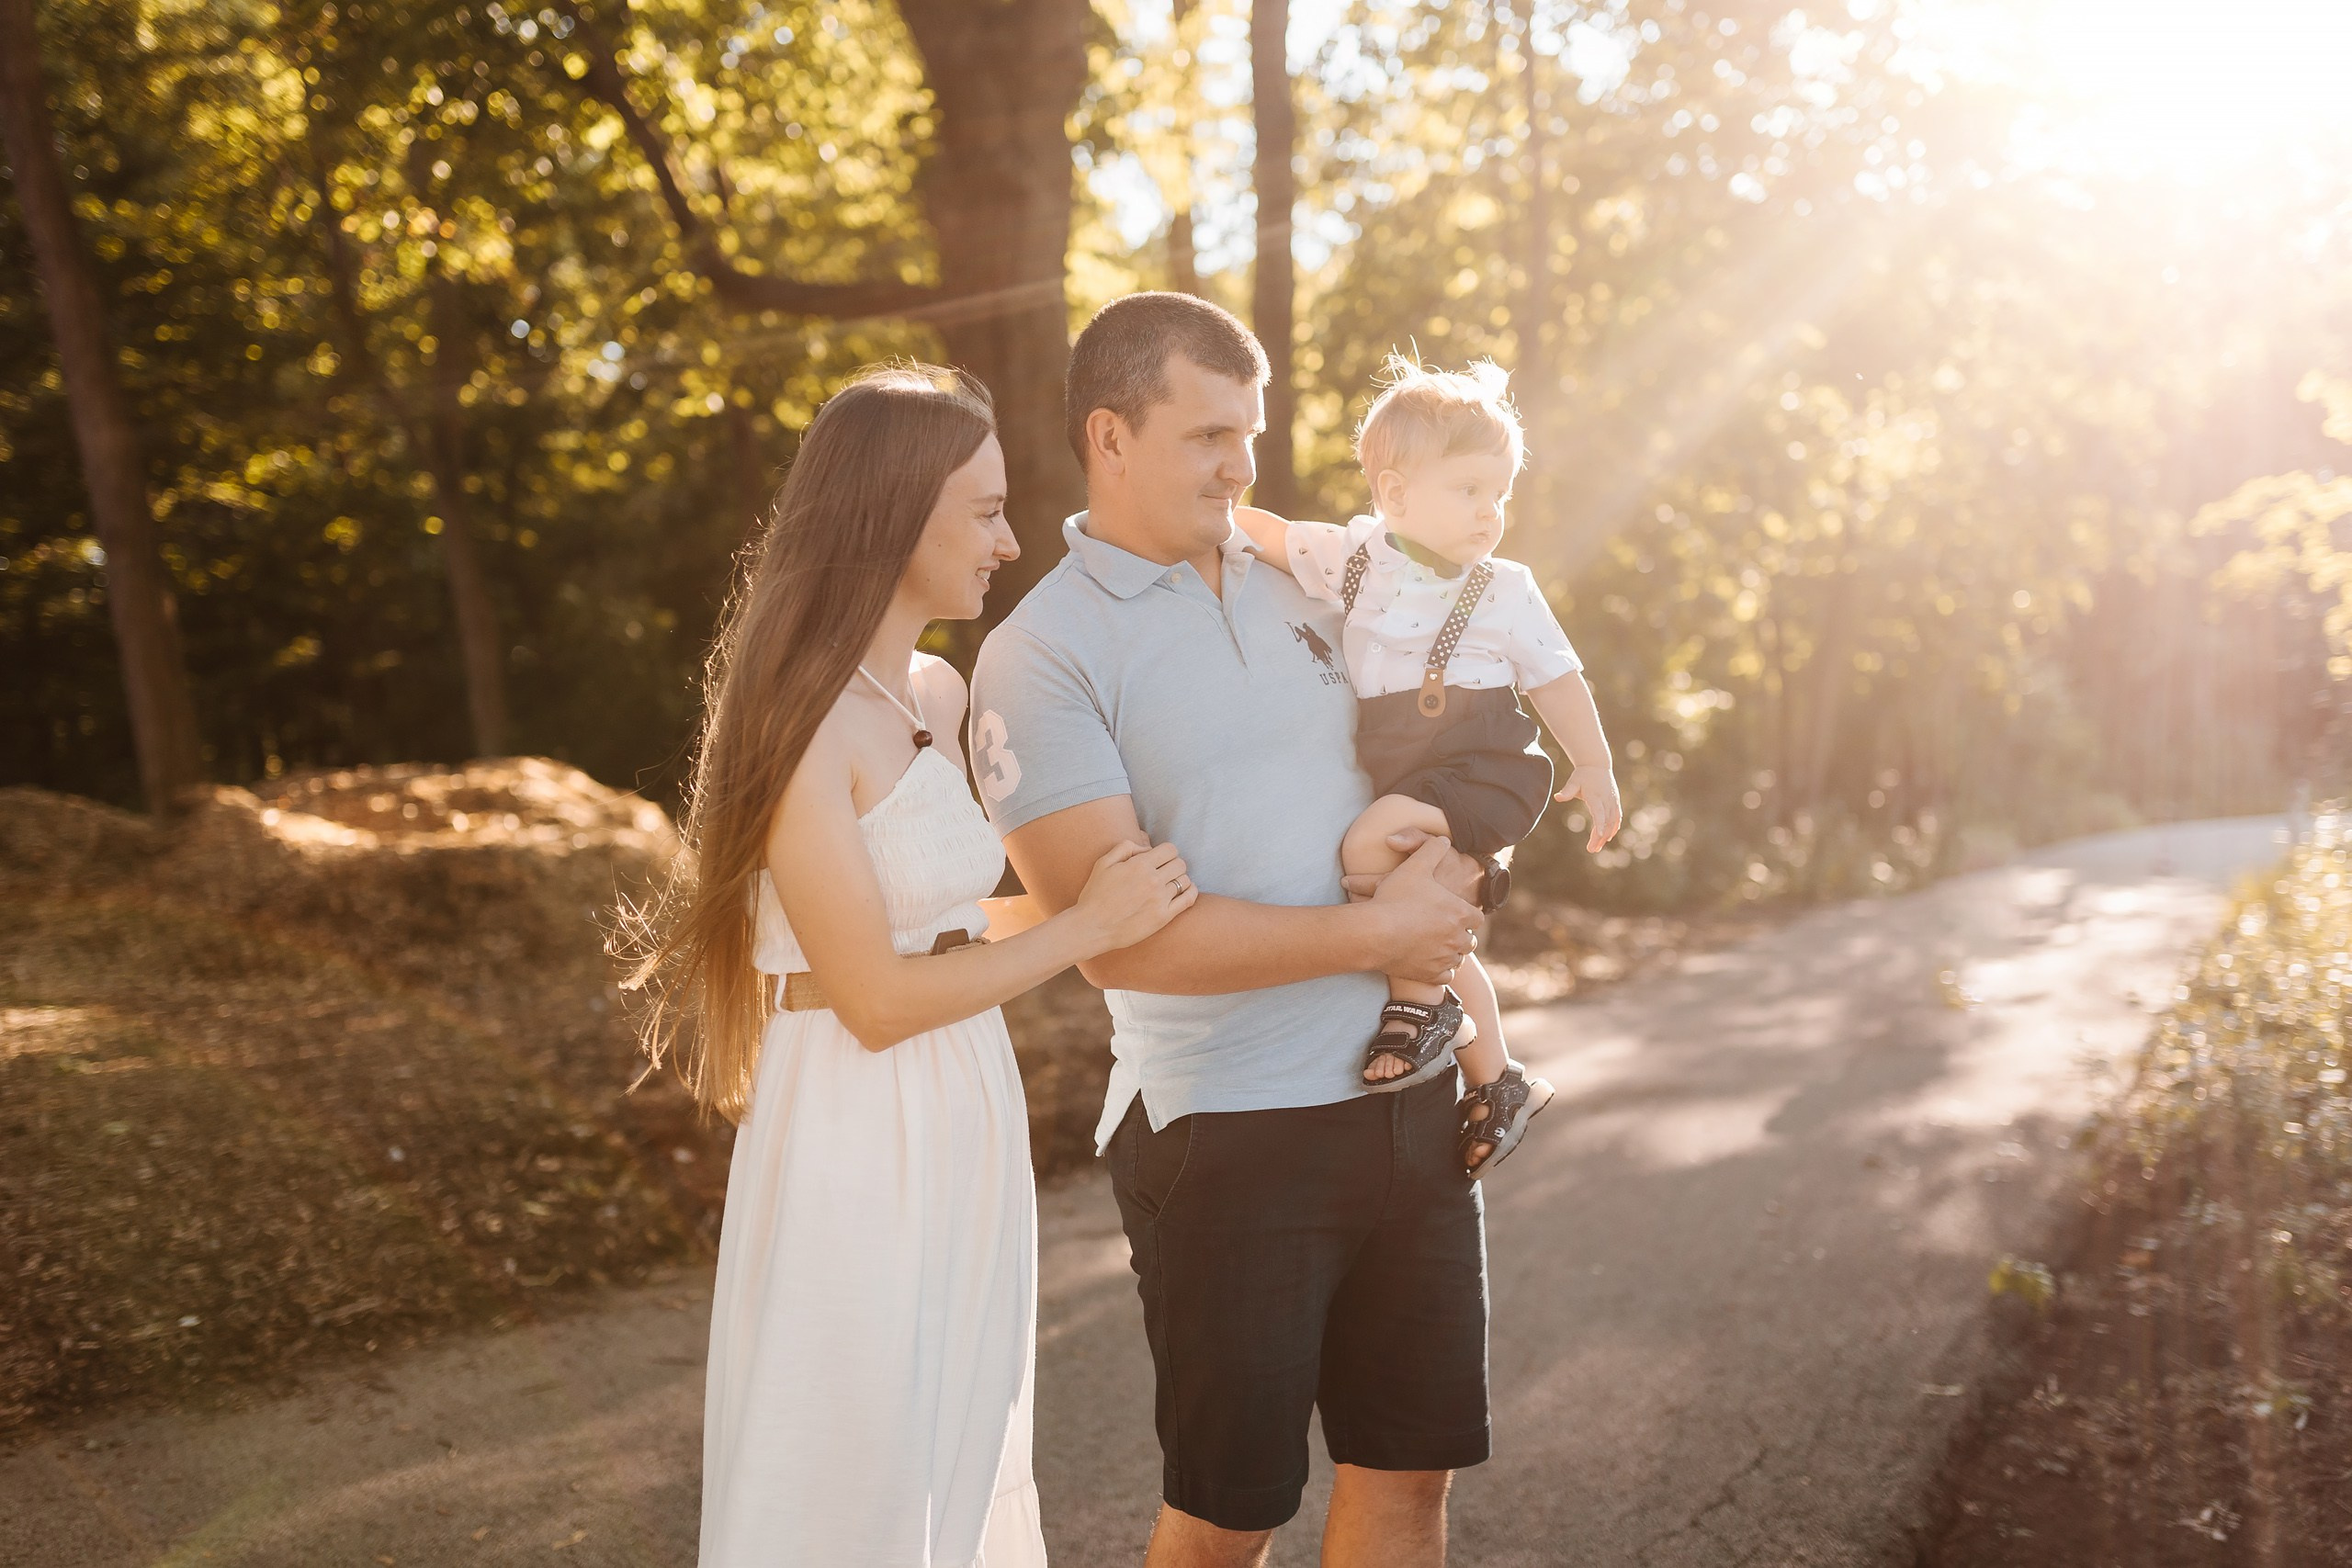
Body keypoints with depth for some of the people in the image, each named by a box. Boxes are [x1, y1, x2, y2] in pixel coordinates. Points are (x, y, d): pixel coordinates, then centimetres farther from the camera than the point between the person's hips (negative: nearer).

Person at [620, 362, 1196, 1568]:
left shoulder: (941, 697, 7)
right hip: (857, 1140, -8)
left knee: (959, 1460, 19)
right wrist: (1088, 927, -11)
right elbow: (875, 999, -18)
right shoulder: (803, 720, -17)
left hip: (968, 1127, 8)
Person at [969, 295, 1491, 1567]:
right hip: (1230, 1137, -5)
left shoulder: (1295, 586, 10)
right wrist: (1375, 934, -15)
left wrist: (1429, 841, 3)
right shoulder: (1040, 656, -9)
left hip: (1407, 1099, 6)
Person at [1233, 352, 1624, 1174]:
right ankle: (1496, 1078, 31)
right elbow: (1272, 535, 16)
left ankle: (1424, 1005, -12)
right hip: (1400, 775, 5)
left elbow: (1556, 680, 6)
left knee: (1371, 844, -29)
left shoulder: (1505, 591, -3)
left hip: (1480, 767, -5)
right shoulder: (1353, 557, 3)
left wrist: (1593, 767, 11)